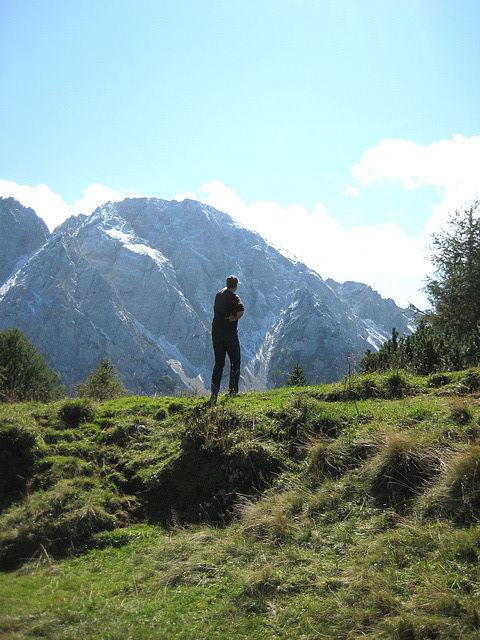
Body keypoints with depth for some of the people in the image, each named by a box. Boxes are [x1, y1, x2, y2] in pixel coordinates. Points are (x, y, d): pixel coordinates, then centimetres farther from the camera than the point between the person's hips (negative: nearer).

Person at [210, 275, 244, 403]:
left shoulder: (218, 294, 7)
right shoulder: (234, 297, -12)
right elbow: (241, 311, -30)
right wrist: (235, 319, -12)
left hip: (216, 332, 6)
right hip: (229, 333, -5)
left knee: (218, 364, 10)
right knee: (235, 362, 9)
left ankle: (214, 393, 0)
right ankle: (233, 391, 6)